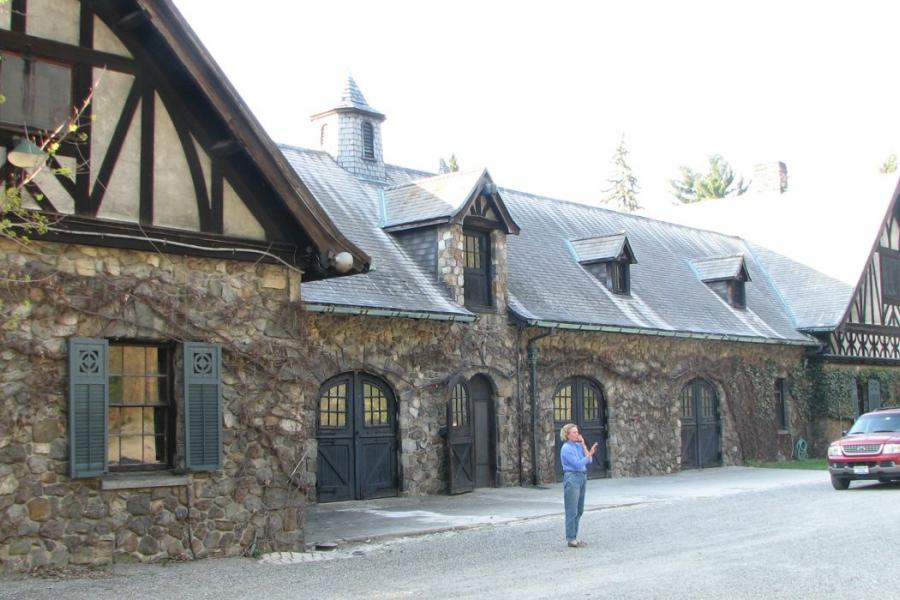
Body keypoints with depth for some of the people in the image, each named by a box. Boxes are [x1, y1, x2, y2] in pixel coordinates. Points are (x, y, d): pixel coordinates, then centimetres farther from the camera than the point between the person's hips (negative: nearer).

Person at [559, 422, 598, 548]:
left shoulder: (579, 446, 11)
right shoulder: (566, 448, -12)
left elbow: (588, 461, 3)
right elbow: (577, 464, -18)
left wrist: (584, 445, -2)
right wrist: (589, 455, -21)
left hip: (582, 478, 8)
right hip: (572, 478, -8)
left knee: (579, 510, 11)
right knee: (572, 511, -5)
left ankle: (574, 537, 18)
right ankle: (570, 539, 0)